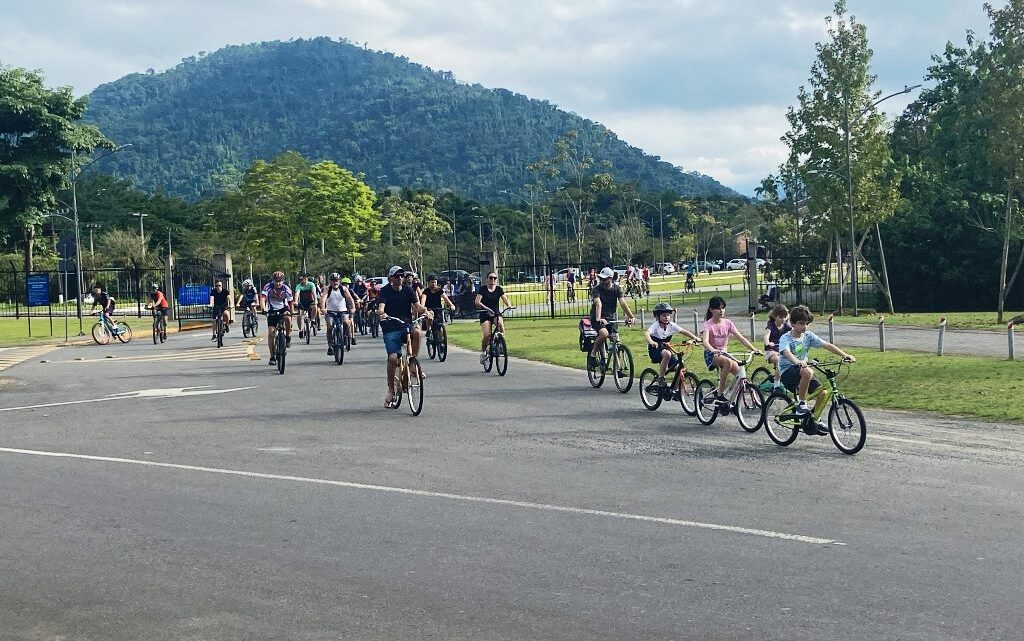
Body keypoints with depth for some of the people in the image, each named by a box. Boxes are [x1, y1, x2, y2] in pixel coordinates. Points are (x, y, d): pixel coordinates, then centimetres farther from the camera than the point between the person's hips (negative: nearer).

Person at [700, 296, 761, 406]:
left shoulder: (727, 323, 3)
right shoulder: (708, 324, -10)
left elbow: (740, 338, -3)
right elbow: (705, 341, -27)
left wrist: (754, 349, -18)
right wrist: (714, 350, -47)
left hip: (723, 353, 5)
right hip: (711, 354, -5)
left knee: (738, 370, -22)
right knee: (728, 362, -35)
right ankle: (720, 394, -27)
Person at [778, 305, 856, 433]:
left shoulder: (808, 336, 4)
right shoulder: (785, 338, -12)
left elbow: (826, 345, -4)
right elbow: (786, 352, -33)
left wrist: (844, 355, -16)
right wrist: (797, 362, -54)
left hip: (802, 369, 6)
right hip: (788, 372, -6)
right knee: (807, 372, -37)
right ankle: (801, 403, -20)